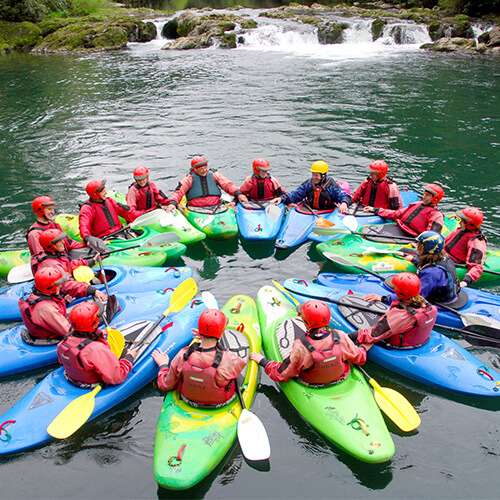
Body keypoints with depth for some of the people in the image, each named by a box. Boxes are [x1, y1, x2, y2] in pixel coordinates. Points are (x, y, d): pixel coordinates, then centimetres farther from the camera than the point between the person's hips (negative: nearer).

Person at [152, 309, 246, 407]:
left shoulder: (182, 356, -29)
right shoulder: (230, 360, -38)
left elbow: (165, 386, -13)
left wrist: (163, 365, 7)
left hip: (189, 399, 3)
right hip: (221, 401, -2)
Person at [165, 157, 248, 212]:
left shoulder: (214, 175, 13)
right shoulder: (190, 179, 7)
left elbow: (227, 185, 8)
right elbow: (178, 192, 1)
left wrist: (238, 194, -10)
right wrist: (172, 203, -19)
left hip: (215, 207, 2)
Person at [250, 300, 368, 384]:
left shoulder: (300, 348, -36)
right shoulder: (341, 337, -29)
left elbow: (281, 375, -23)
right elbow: (359, 358, -10)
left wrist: (262, 361, -8)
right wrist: (364, 348, 13)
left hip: (312, 386, -2)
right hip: (341, 379, 3)